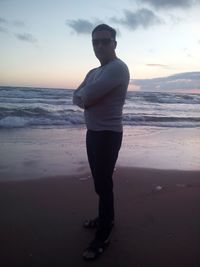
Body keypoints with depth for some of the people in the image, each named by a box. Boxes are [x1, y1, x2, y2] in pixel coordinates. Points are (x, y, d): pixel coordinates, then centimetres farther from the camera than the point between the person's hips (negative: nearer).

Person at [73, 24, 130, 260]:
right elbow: (76, 97, 8)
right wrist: (87, 98, -12)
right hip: (93, 131, 9)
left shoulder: (118, 68, -16)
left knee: (103, 183, -4)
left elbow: (85, 97, -24)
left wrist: (84, 97, -3)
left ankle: (103, 236, 9)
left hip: (108, 134, -9)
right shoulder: (93, 72, 16)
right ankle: (106, 218, 35)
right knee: (99, 180, 18)